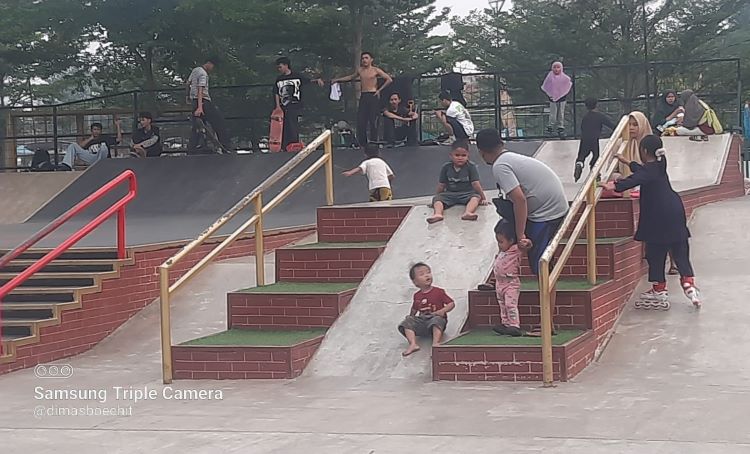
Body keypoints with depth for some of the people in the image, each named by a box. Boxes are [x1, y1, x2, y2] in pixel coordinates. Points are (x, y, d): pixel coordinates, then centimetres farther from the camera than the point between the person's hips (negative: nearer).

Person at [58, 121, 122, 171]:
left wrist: (118, 126, 14)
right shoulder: (88, 140, 29)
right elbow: (79, 147, 9)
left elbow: (119, 139, 14)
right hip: (91, 159, 3)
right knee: (72, 146, -7)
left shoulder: (105, 138, 26)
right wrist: (91, 138, 11)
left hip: (102, 159, -3)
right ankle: (66, 165, -29)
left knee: (103, 147, -36)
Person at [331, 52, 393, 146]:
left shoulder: (376, 70, -2)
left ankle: (373, 143, -3)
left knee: (373, 121, -7)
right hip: (363, 96, 5)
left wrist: (380, 90, -7)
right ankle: (363, 143, 4)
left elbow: (389, 80, -6)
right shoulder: (360, 70, 13)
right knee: (361, 121, -1)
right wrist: (337, 80, 32)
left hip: (373, 96, -5)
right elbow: (351, 77, 32)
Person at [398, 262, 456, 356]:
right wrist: (411, 316, 12)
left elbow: (451, 303, 0)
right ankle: (413, 344, -34)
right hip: (421, 321, 4)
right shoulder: (417, 296, 12)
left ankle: (435, 343, -51)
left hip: (436, 318, -4)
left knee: (437, 320, -38)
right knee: (407, 323, -18)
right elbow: (414, 309, 27)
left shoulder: (439, 292, 2)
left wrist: (443, 311, -15)